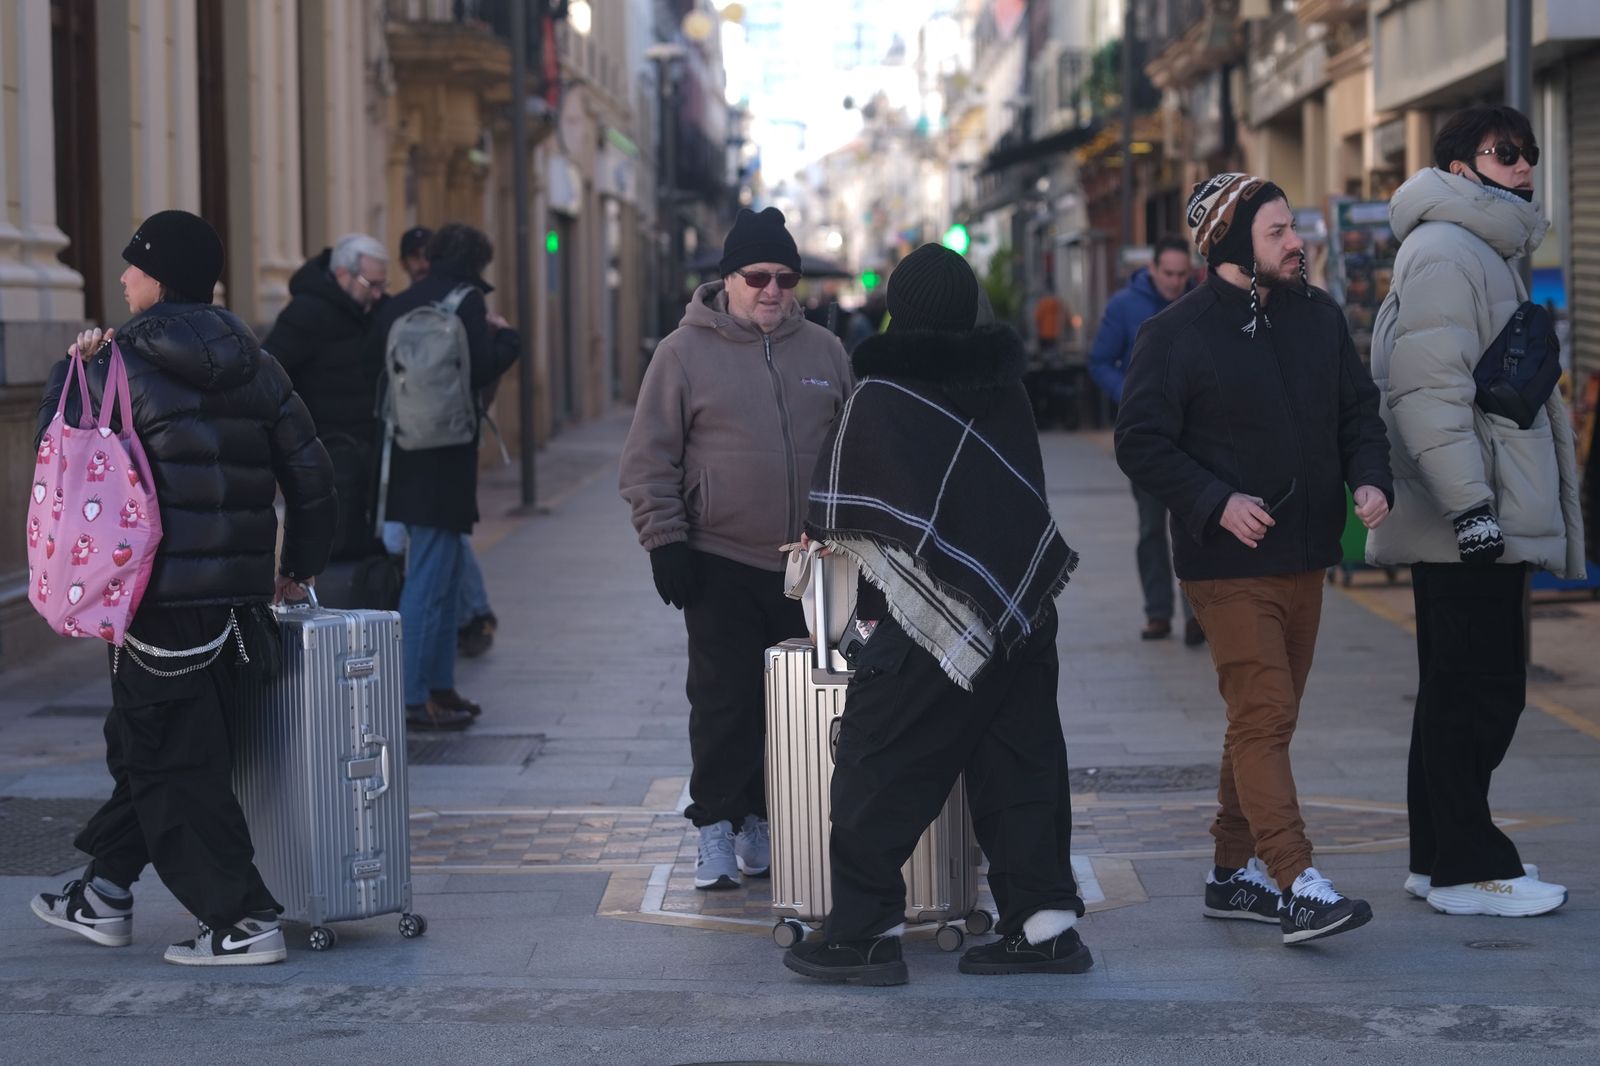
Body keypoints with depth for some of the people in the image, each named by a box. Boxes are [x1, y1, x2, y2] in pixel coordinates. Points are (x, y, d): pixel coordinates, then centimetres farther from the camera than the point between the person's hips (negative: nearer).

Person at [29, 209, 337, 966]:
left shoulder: (123, 365, -10)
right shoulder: (256, 365, 8)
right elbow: (309, 475, 10)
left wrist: (72, 369, 11)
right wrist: (299, 566, 22)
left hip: (164, 598, -7)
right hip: (241, 589, 7)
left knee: (174, 763, 1)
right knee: (143, 742, 20)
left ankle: (242, 922, 0)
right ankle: (104, 895, 29)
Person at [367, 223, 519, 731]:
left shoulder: (398, 305, 12)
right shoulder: (467, 299, -8)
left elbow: (374, 365, 8)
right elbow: (480, 369, -17)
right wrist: (504, 336, 2)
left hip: (406, 456, 8)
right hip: (444, 458, -8)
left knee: (443, 576, 18)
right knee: (429, 580, -6)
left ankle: (439, 687, 23)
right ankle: (411, 699, -5)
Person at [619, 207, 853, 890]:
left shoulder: (823, 352, 9)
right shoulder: (685, 352, -2)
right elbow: (648, 460, -1)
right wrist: (665, 543, -7)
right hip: (720, 563, -3)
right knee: (725, 701, -3)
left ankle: (763, 822, 19)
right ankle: (716, 832, 6)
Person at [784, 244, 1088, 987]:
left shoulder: (880, 399, -7)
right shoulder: (1004, 389, 8)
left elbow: (829, 508, 2)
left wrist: (821, 534, 26)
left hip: (934, 621, -6)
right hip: (1022, 611, 6)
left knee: (878, 771, 1)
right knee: (1019, 768, 12)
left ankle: (864, 929, 2)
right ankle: (1044, 922, 14)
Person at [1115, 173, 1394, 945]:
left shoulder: (1318, 317, 10)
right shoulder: (1175, 334, -9)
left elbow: (1359, 409, 16)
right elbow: (1141, 443, -9)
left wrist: (1370, 477, -3)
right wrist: (1217, 502, -20)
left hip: (1304, 559, 7)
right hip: (1228, 566, -7)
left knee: (1265, 720, 13)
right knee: (1263, 717, -13)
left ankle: (1234, 873, 23)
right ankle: (1297, 887, -18)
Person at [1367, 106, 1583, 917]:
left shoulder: (1489, 255, 23)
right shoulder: (1444, 252, -12)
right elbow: (1427, 389, -21)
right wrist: (1470, 501, -26)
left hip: (1489, 524, 11)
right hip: (1466, 525, -11)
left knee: (1461, 691, 13)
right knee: (1474, 693, -7)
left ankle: (1442, 856, 20)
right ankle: (1466, 867, -2)